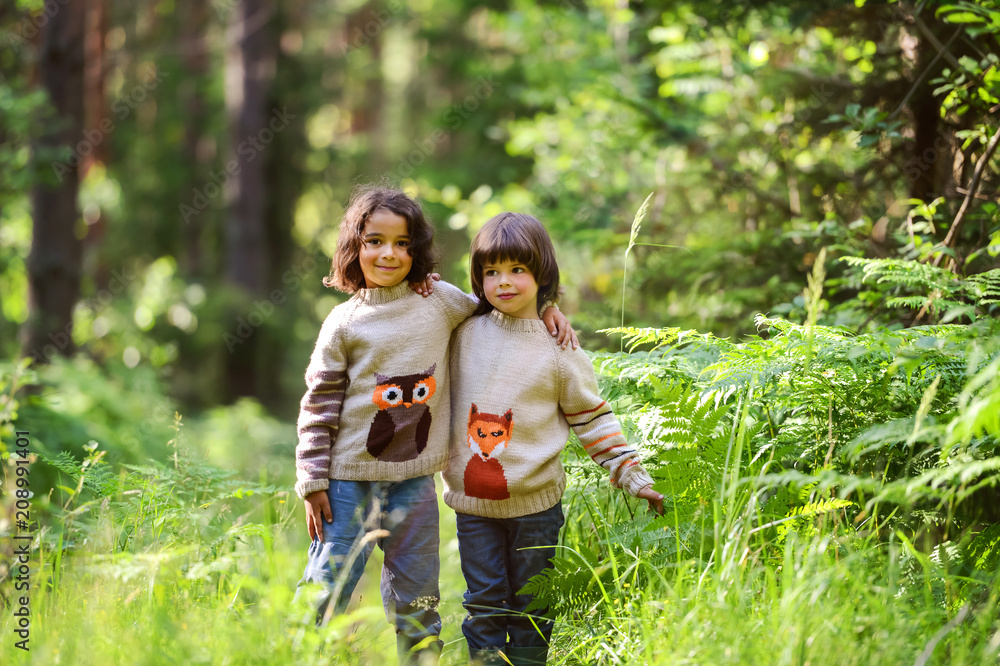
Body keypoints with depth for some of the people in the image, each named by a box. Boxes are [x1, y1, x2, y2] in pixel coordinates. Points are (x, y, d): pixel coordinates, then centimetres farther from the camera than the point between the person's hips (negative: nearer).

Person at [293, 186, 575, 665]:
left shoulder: (440, 302, 4)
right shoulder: (344, 323, -2)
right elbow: (319, 406, -1)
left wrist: (543, 305, 9)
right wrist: (313, 482, -4)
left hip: (414, 480, 2)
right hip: (349, 478, -2)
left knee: (416, 604, 9)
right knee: (325, 595, -2)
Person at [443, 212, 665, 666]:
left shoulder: (560, 350, -3)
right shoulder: (464, 335, 3)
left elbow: (594, 420, 2)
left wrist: (634, 479, -3)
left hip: (535, 503, -1)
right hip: (473, 501, 2)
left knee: (531, 608, 8)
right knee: (485, 606, 4)